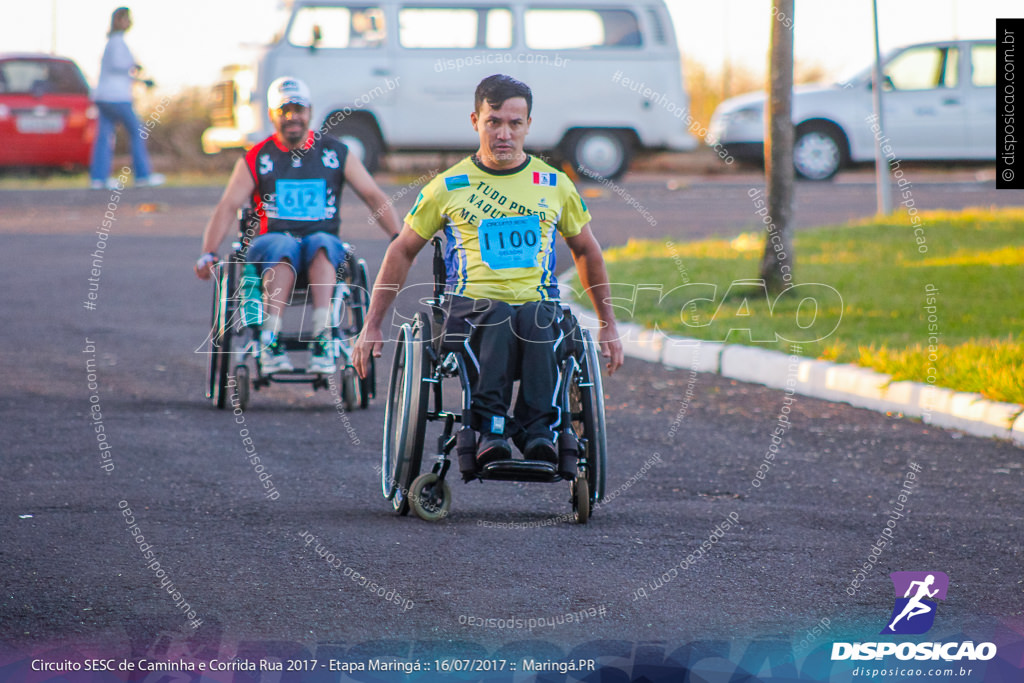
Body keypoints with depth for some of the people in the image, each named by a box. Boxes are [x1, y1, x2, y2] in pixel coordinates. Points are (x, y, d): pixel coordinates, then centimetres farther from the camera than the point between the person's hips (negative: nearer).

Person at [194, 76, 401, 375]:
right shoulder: (256, 159, 9)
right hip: (271, 241, -1)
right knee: (284, 247, -36)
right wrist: (208, 253, -15)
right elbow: (228, 207, 0)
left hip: (323, 241, 1)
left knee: (321, 242, -35)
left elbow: (374, 196, 6)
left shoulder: (336, 153, 11)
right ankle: (270, 342, -48)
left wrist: (398, 238, -10)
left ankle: (322, 336, -49)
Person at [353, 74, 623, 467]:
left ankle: (539, 432, -45)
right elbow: (402, 252, 17)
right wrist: (371, 327, 12)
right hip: (469, 307, -1)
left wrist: (608, 326, 28)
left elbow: (586, 251, 28)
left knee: (538, 318, -38)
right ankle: (490, 429, -46)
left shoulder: (555, 185, 15)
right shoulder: (448, 187, 10)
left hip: (539, 303, 1)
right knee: (498, 316, -39)